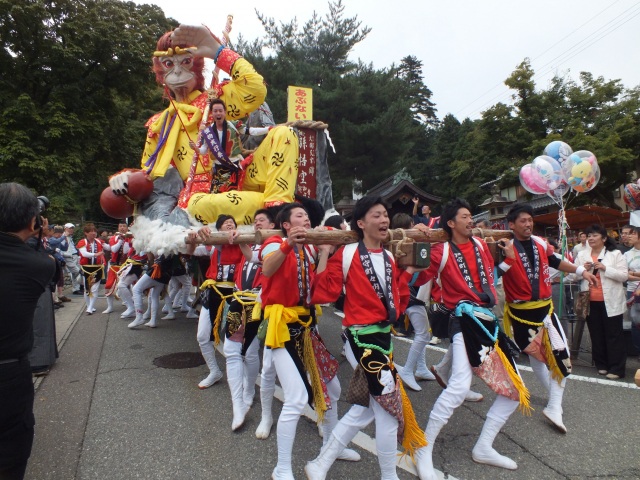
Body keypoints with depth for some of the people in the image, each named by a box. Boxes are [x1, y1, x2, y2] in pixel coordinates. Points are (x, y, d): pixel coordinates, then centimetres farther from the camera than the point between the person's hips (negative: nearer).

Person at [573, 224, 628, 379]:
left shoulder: (615, 254, -1)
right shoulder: (582, 255, 10)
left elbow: (624, 275, -6)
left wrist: (605, 268, -17)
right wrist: (583, 269, -9)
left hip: (610, 301, -4)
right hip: (590, 301, 4)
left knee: (614, 335, 1)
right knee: (596, 335, 10)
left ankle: (616, 368, 6)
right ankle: (601, 365, 21)